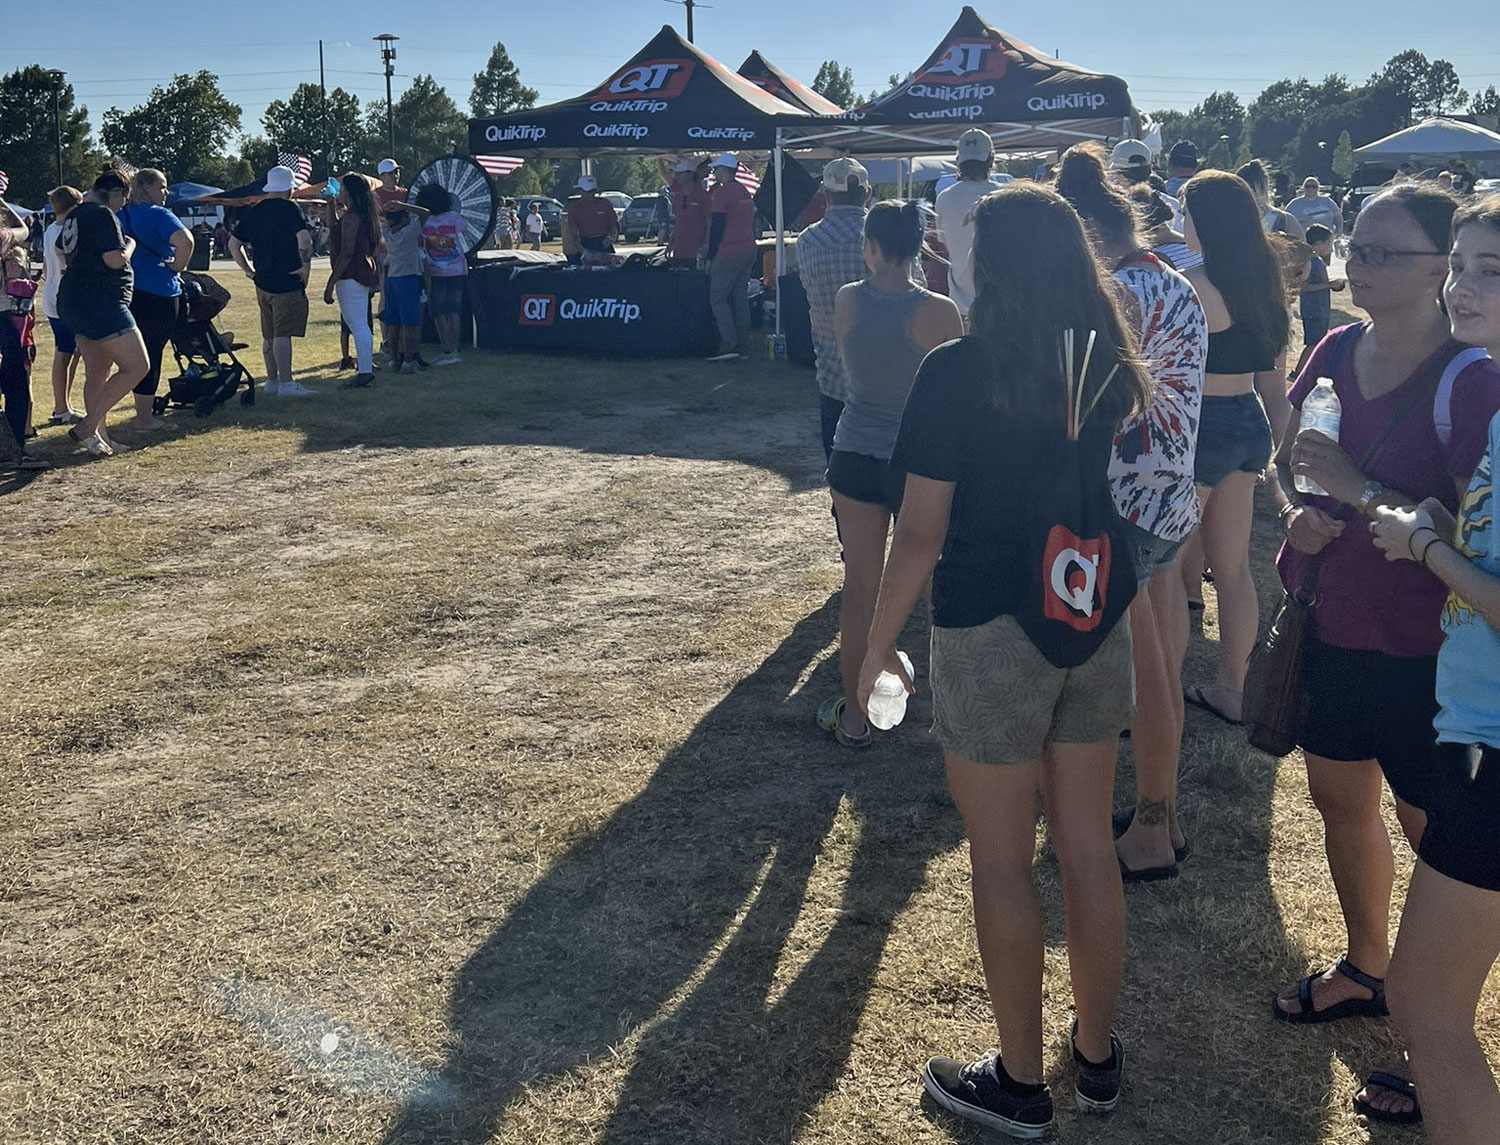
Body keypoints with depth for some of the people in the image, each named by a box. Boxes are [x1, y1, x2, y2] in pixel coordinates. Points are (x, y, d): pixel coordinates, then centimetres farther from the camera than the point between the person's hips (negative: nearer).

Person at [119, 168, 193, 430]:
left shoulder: (121, 215, 12)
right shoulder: (158, 215, -11)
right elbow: (184, 240, -29)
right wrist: (178, 268, -12)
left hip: (127, 290, 7)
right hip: (158, 293, -7)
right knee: (152, 354, 1)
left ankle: (143, 414, 21)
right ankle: (144, 418, 6)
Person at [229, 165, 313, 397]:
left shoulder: (252, 212, 12)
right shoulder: (289, 209, -8)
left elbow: (233, 244, 16)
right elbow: (304, 237, -25)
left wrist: (250, 271, 16)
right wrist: (306, 265, -15)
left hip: (262, 283, 7)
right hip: (288, 283, -7)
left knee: (269, 335, 14)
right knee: (283, 334, -8)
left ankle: (272, 381, 21)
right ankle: (286, 384, -8)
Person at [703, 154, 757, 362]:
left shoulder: (721, 193, -10)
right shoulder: (745, 193, 17)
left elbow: (717, 227, -14)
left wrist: (709, 257, -11)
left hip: (728, 254, -8)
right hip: (748, 251, 8)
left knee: (717, 298, -5)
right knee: (740, 298, 9)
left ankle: (729, 345, -15)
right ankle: (743, 347, 8)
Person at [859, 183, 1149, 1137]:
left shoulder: (958, 371, -15)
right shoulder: (1112, 366, 2)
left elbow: (922, 532, -14)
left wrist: (879, 645, -4)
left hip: (991, 636, -6)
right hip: (1096, 629, 6)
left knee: (1002, 862, 8)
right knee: (1090, 850, 16)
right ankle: (1098, 1057, 32)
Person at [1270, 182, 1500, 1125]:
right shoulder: (1336, 352, 2)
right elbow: (1289, 462, 14)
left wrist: (1362, 491, -27)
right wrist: (1298, 510, -7)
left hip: (1419, 649, -7)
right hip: (1328, 624, 7)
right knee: (1340, 800, 20)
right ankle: (1366, 971, 42)